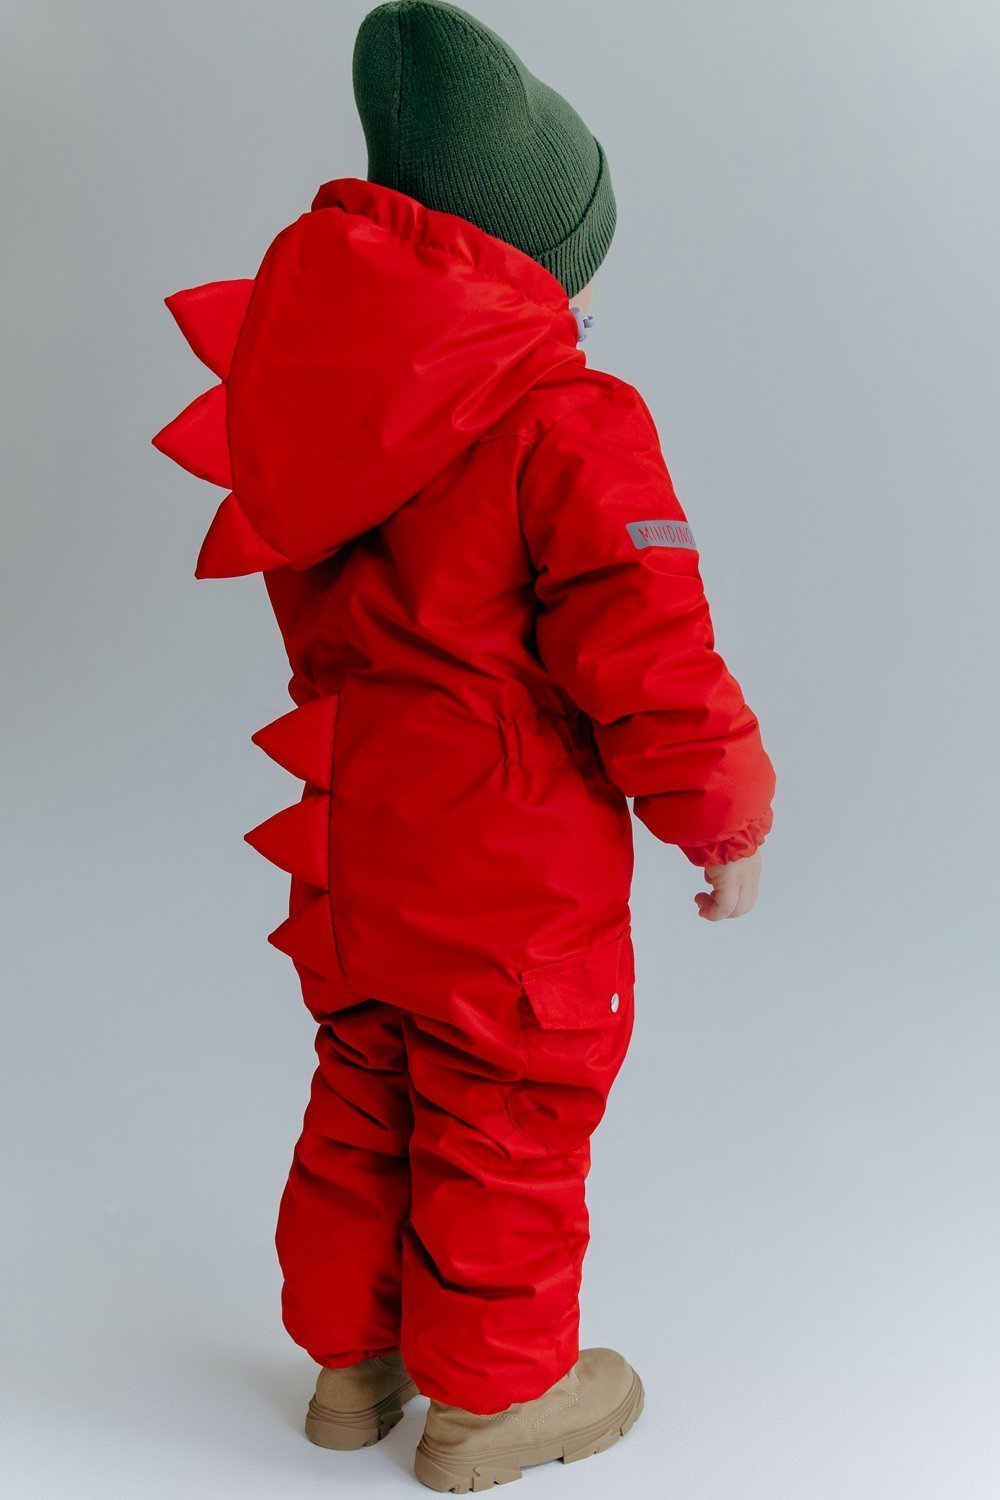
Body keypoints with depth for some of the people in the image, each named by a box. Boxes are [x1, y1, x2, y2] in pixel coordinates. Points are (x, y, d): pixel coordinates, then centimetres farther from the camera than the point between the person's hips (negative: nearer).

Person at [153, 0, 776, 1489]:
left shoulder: (317, 406, 0)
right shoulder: (569, 422, -24)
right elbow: (653, 674, -23)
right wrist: (729, 821, -6)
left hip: (351, 856, 7)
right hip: (515, 890, -7)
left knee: (363, 1104, 24)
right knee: (508, 1132, 13)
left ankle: (350, 1360, 43)